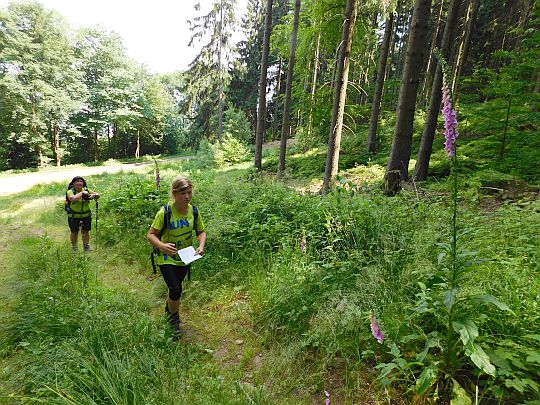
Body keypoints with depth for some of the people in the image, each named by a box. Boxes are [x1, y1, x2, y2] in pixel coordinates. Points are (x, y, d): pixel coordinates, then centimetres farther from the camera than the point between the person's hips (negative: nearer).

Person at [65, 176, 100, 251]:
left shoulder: (86, 190, -4)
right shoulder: (70, 192, -16)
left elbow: (97, 195, -3)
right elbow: (73, 198, -37)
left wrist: (93, 195, -24)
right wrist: (82, 193, -28)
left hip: (86, 215, 3)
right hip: (74, 216, -3)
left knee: (86, 231, 10)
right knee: (74, 232, 11)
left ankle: (86, 246, 26)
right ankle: (74, 247, 30)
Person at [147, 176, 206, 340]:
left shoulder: (194, 211, -11)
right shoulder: (165, 212, -23)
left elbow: (201, 232, 3)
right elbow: (150, 235, -18)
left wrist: (201, 246, -17)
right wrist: (162, 245, -37)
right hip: (167, 258, -4)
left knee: (175, 287, 21)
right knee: (176, 290, -12)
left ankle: (168, 309, 53)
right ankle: (174, 320, 18)